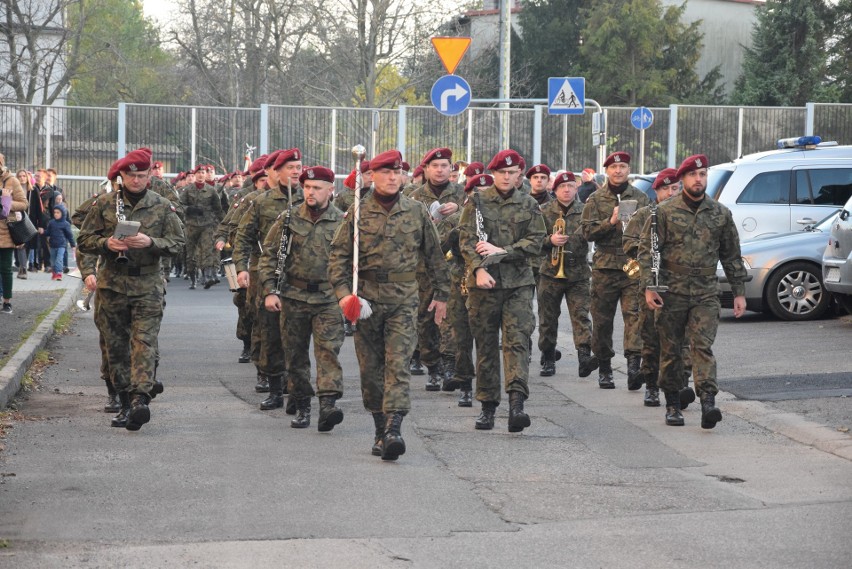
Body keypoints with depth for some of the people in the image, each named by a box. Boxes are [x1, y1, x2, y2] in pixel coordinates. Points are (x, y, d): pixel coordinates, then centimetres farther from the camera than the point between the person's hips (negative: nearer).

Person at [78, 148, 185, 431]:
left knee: (144, 341, -14)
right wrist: (106, 243, -13)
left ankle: (140, 398, -24)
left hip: (148, 284, -2)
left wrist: (150, 242, -16)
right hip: (111, 283, 2)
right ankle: (125, 401, 14)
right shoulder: (104, 203, 5)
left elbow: (177, 243, 2)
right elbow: (84, 239, 7)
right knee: (116, 345, 5)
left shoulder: (162, 206, 4)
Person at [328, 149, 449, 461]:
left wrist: (441, 294, 13)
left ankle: (393, 430, -21)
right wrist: (342, 292, -11)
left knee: (398, 365, -12)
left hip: (403, 300, -1)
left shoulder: (417, 212, 5)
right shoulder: (358, 213, 3)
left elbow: (434, 255, 12)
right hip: (366, 299, 1)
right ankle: (381, 430, 18)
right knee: (370, 369, 7)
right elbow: (338, 254, 3)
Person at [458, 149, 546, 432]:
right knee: (485, 344, 5)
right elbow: (466, 239, -3)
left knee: (517, 340, -12)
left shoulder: (529, 205, 9)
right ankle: (488, 406, 13)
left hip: (518, 282, 0)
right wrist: (479, 269, -17)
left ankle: (517, 404, -22)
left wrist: (501, 251, -10)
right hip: (484, 282, 0)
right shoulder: (477, 201, 5)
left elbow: (535, 242, 2)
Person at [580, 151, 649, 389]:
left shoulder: (641, 198, 12)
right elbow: (588, 232, -2)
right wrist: (611, 222, -15)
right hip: (605, 266, 0)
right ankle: (604, 368, 16)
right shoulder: (596, 200, 8)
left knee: (634, 313, -15)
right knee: (602, 319, 4)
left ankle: (634, 363, -24)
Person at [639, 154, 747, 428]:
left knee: (703, 346, -12)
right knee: (670, 349, 6)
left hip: (706, 294, 0)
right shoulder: (664, 212, 1)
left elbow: (732, 256, 14)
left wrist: (739, 292, 10)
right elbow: (646, 250, -1)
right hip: (671, 293, 0)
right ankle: (672, 405, 17)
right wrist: (649, 287, -10)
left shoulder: (721, 214, 8)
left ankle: (708, 403, -23)